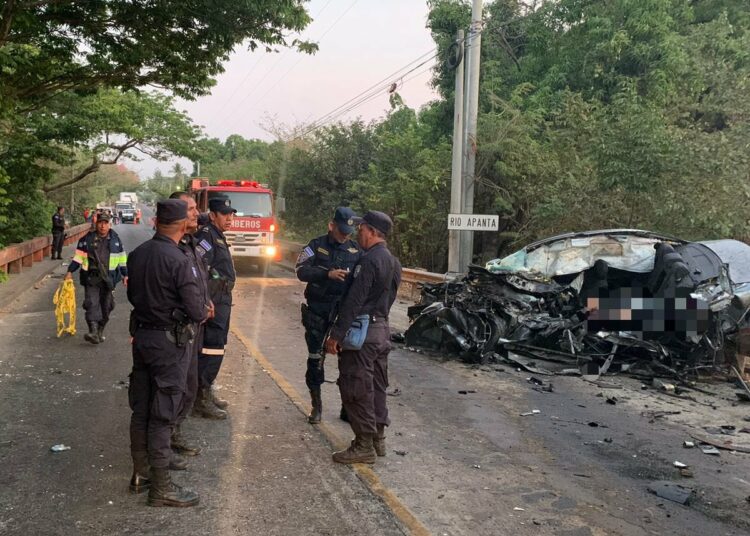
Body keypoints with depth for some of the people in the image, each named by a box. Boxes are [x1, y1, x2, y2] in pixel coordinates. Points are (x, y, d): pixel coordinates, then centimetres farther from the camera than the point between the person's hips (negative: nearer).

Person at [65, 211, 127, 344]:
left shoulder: (115, 239, 7)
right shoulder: (87, 239, 3)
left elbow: (122, 258, 13)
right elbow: (78, 256, 7)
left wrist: (125, 274, 11)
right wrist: (70, 271, 0)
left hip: (109, 278, 2)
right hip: (91, 277, -1)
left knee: (106, 306, 6)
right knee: (92, 304, -14)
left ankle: (100, 332, 19)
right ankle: (93, 332, -21)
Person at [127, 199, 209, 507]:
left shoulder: (137, 254, 1)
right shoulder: (180, 261, -21)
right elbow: (196, 310, -19)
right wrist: (204, 312, 2)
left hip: (141, 336, 7)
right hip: (171, 342, -7)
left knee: (140, 409, 15)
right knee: (163, 415, 0)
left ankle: (140, 474, 29)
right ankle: (161, 488, 9)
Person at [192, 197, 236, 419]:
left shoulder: (217, 236, 16)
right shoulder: (207, 236, -16)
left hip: (222, 302, 10)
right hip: (213, 304, -10)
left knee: (215, 348, 17)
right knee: (210, 350, -7)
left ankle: (206, 392, 29)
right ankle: (201, 400, -1)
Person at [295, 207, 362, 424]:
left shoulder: (356, 250, 3)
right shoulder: (317, 245, -1)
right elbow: (301, 270, -12)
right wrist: (328, 274, -26)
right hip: (317, 310, 0)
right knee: (315, 357, 8)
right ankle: (316, 404, 22)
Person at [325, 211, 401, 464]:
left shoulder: (369, 260, -18)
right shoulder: (393, 262, 12)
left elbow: (354, 301, -22)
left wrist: (336, 334, -20)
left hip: (362, 331, -10)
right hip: (382, 328, 10)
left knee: (356, 389, -3)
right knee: (376, 387, 16)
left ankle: (365, 446, 1)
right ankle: (378, 438, 24)